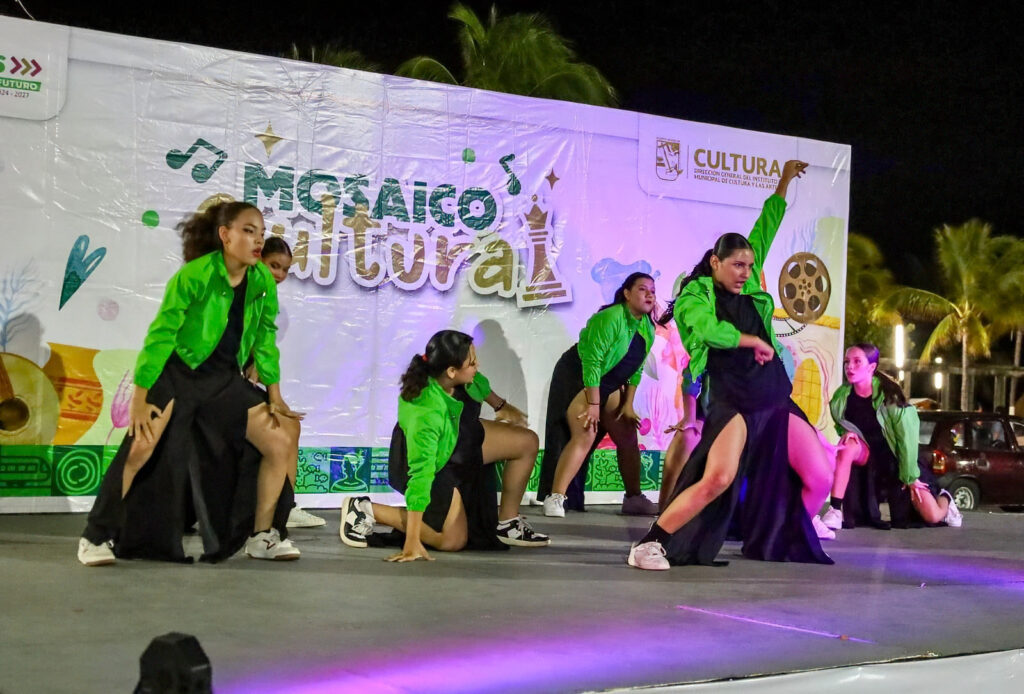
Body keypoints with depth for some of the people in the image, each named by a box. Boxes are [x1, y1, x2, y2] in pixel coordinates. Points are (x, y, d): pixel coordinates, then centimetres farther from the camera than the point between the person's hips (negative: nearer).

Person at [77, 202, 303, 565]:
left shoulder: (263, 281, -3)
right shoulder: (194, 275, -20)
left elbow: (266, 339, 9)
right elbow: (160, 334, -16)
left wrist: (274, 396, 10)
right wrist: (139, 399, -15)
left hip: (226, 380, 6)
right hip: (178, 373, -5)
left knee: (282, 445, -1)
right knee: (140, 450, -20)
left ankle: (262, 536, 12)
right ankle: (99, 537, -4)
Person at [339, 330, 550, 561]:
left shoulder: (456, 378, -23)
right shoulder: (426, 414, -43)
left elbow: (477, 382, 5)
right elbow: (421, 475, -42)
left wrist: (500, 405, 22)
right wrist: (412, 542, -39)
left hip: (461, 437, 8)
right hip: (430, 461, -8)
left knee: (527, 442, -2)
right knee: (453, 540, -6)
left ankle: (508, 524, 10)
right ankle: (367, 510, 2)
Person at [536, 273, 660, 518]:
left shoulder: (648, 329, 1)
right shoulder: (610, 318, -24)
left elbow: (636, 369, 7)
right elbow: (592, 361, -26)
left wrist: (628, 404, 2)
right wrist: (593, 404, -25)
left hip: (609, 384, 8)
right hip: (577, 377, -8)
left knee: (628, 437, 5)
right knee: (585, 435, -22)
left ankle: (633, 498, 17)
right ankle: (554, 498, -23)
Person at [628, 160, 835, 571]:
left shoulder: (749, 288, 15)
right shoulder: (694, 297, -2)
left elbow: (764, 232, 21)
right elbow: (710, 329, -23)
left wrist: (783, 184, 24)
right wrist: (755, 342, -12)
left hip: (776, 400, 7)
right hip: (733, 402, -7)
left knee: (819, 480, 3)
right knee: (717, 480, -26)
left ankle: (791, 545, 25)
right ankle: (648, 547, -18)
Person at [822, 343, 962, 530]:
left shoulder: (889, 396, -24)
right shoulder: (841, 397, -13)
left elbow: (907, 438, -20)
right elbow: (841, 426, 8)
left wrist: (910, 477, -18)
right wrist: (847, 432, -15)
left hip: (897, 459, -2)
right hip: (868, 455, 2)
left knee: (932, 517, -7)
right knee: (847, 446, -34)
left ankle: (944, 498, 31)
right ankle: (835, 512, -30)